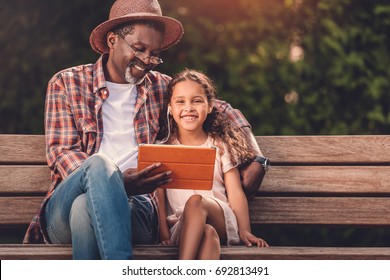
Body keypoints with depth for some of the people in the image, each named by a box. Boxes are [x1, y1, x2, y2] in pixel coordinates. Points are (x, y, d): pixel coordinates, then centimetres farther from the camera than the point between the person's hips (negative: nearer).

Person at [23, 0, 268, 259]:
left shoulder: (159, 87, 21)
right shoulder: (67, 83, 14)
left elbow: (221, 110, 30)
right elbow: (61, 152, 3)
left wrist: (255, 161, 12)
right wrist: (116, 182, -16)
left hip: (135, 206, 1)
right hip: (64, 209, 0)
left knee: (85, 208, -36)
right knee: (99, 162, -37)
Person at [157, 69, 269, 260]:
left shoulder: (221, 147, 13)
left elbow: (235, 193, 7)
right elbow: (159, 195, 5)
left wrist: (245, 231, -5)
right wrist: (163, 232, -9)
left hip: (221, 222, 0)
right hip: (180, 227, 0)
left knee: (196, 201, -34)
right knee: (207, 234, -35)